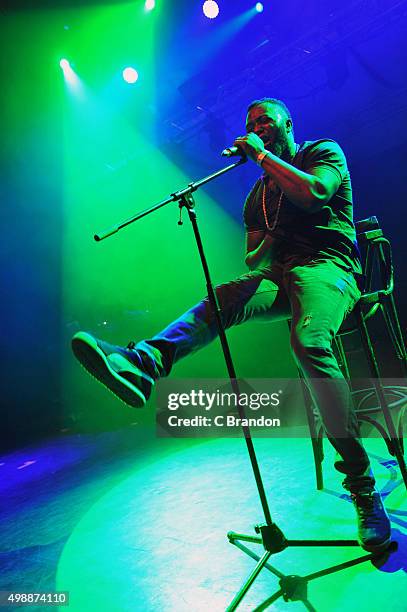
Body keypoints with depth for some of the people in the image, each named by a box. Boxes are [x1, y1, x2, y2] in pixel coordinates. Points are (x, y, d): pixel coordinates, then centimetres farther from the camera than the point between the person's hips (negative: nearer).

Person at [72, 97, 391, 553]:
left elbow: (313, 194, -14)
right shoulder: (258, 194, 25)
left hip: (327, 265, -6)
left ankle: (361, 484, -26)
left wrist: (262, 155, -5)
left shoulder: (324, 152, 11)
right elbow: (252, 259, 20)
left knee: (309, 342, -34)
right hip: (277, 273, 6)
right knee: (218, 301, -21)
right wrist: (265, 247, -4)